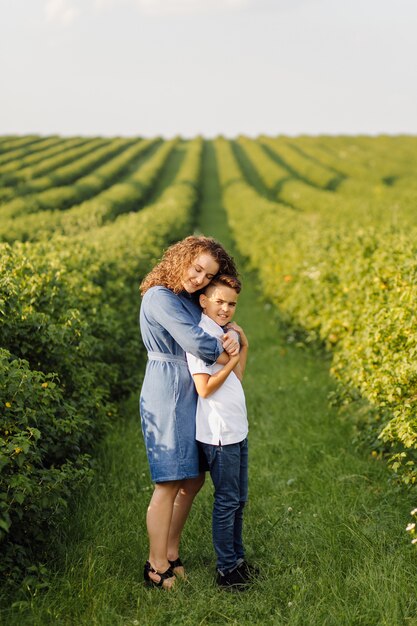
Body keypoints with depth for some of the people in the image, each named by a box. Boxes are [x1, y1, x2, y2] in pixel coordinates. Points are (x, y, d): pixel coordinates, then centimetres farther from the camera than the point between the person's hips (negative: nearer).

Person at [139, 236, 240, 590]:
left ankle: (171, 552, 26)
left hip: (192, 396, 9)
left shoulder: (191, 300, 13)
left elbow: (219, 325, 13)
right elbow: (195, 341, -24)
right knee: (170, 484, -3)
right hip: (167, 395, -9)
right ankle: (157, 566, 10)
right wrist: (229, 361, -9)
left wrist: (231, 338, -11)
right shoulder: (160, 297, -15)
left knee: (193, 480, 13)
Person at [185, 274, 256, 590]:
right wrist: (231, 360, -15)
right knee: (227, 501, 1)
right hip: (219, 431, -9)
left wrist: (244, 346, 6)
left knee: (239, 499, 18)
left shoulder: (220, 333, 12)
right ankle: (226, 569, 14)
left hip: (237, 429, 9)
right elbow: (204, 388, -20)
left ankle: (237, 558, 31)